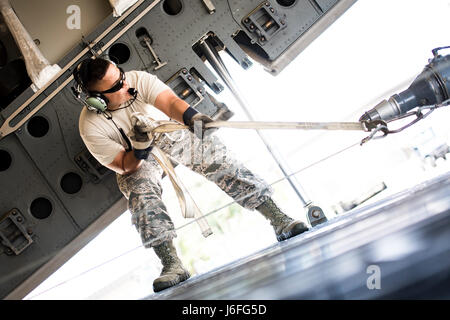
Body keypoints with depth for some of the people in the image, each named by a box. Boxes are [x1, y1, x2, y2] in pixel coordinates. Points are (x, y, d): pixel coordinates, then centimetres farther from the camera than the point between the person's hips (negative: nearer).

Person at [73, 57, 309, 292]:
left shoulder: (138, 79, -25)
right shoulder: (91, 127, -25)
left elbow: (170, 102, -41)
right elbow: (123, 167, -21)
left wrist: (190, 116, -63)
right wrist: (138, 150, -43)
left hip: (173, 135, 2)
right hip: (135, 161, -1)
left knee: (221, 163, -14)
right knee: (141, 192, -31)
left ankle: (279, 220, -15)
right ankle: (172, 264, -37)